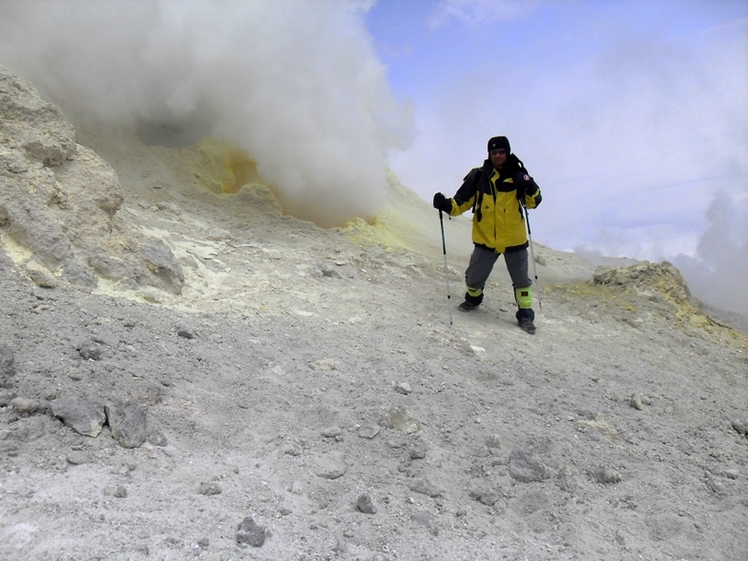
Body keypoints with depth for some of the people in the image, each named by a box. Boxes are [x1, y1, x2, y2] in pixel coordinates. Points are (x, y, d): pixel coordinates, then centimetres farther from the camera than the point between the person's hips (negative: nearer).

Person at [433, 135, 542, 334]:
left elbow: (533, 202, -3)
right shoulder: (478, 176, -6)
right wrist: (447, 205, -23)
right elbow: (462, 201, -4)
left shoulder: (518, 175, -3)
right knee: (474, 278, 8)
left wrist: (530, 187, -22)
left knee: (521, 280, 12)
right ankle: (473, 299, 42)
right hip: (485, 240, 0)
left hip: (514, 240, 0)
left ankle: (525, 315, 31)